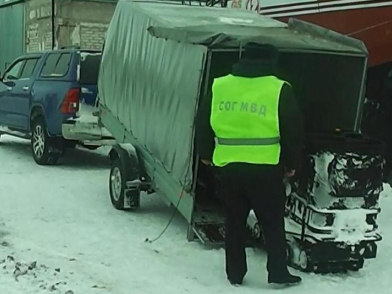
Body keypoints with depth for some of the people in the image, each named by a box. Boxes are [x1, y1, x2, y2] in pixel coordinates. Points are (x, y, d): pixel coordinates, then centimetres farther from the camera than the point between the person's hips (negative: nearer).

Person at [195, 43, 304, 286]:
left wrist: (206, 154, 25)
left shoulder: (219, 87, 5)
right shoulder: (279, 90, -5)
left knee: (235, 221, 14)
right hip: (265, 168, -3)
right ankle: (278, 272, 11)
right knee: (273, 222, 10)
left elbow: (203, 122, 12)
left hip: (228, 167, 3)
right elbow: (293, 130, -4)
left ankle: (235, 272, 20)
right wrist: (292, 163, 9)